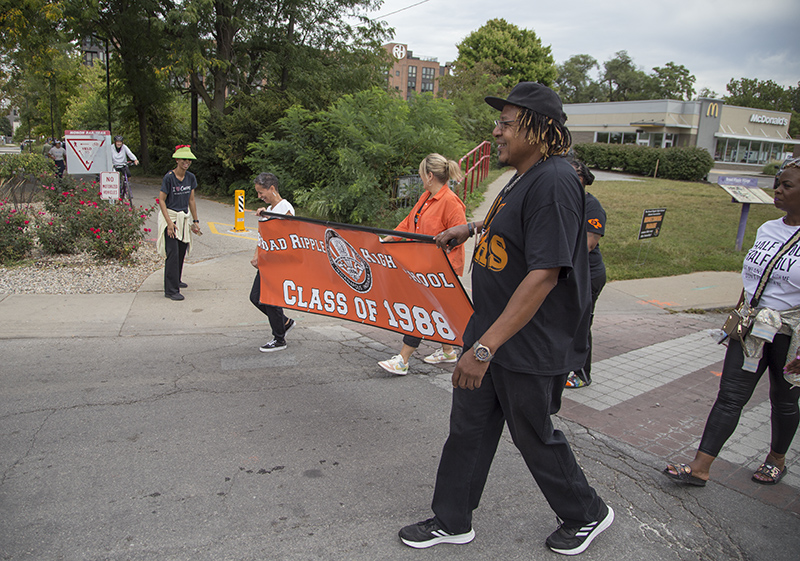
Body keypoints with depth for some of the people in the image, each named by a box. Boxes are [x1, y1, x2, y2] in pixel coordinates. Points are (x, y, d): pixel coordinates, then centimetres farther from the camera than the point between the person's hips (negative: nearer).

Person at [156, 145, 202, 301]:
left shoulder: (191, 177, 5)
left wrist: (195, 221, 14)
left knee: (182, 250, 12)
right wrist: (169, 222, -17)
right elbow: (161, 200, -10)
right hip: (170, 216, -6)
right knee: (173, 253, -10)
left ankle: (176, 280, 33)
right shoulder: (169, 177, -12)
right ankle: (171, 290, -7)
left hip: (184, 217, 6)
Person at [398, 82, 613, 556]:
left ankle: (588, 514, 38)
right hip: (491, 334, 9)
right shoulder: (525, 179, 8)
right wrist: (472, 228, 33)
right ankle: (452, 521, 33)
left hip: (530, 348, -9)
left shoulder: (555, 182, -23)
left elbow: (544, 274, -30)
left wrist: (486, 346, -32)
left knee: (536, 437, 11)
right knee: (468, 428, 16)